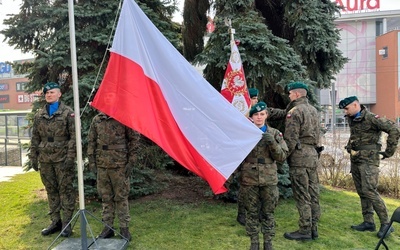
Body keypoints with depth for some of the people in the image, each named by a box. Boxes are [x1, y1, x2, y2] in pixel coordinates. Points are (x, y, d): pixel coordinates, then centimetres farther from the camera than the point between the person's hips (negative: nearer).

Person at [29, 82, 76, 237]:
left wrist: (70, 157, -14)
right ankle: (55, 221, 21)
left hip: (63, 159, -5)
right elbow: (35, 138, 16)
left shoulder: (68, 113, -2)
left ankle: (66, 223, 8)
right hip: (45, 160, 5)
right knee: (51, 190, 11)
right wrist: (33, 157, 11)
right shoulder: (39, 115, 13)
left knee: (66, 189, -1)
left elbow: (74, 136, -7)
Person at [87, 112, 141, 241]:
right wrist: (91, 161, 7)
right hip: (101, 165, 4)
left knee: (121, 196, 4)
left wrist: (131, 162, -7)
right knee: (105, 197, 12)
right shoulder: (96, 120, 6)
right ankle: (108, 227, 24)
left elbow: (134, 139, -4)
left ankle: (124, 228, 16)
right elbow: (91, 141, 12)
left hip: (120, 165, -4)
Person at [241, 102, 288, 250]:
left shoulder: (274, 133, 4)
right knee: (252, 212, 9)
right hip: (249, 179, 0)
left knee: (268, 212, 10)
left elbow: (282, 157, -1)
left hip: (269, 180, 1)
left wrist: (272, 143, -17)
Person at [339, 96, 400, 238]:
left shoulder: (371, 118, -14)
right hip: (355, 160, 8)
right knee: (361, 192, 10)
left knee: (369, 191, -13)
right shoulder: (351, 119, 11)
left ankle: (386, 223, -2)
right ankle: (368, 222, 18)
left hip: (368, 159, -8)